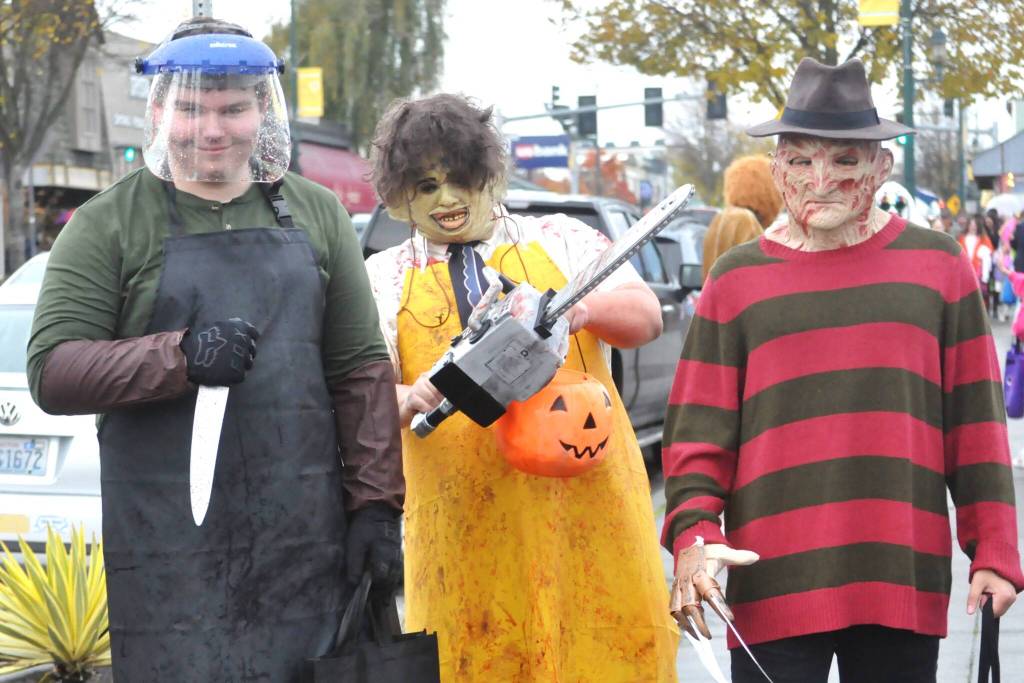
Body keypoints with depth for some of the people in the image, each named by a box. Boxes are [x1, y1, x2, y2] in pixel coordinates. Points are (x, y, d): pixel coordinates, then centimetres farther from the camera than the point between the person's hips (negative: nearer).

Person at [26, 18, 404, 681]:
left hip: (307, 538, 3)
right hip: (169, 547, -2)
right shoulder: (109, 224, 3)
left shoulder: (316, 214, 12)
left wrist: (376, 504, 4)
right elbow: (51, 371, -5)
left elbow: (362, 368, 11)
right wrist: (181, 355, -18)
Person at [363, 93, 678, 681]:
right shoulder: (384, 280, 11)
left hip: (588, 499, 0)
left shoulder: (561, 241, 11)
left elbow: (646, 316, -1)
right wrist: (411, 400, -24)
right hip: (463, 525, 0)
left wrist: (581, 309, -22)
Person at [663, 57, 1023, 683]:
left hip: (904, 582, 1)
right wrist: (694, 534, -11)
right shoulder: (736, 281, 6)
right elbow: (698, 429, 4)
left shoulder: (939, 267, 8)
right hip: (773, 585, -1)